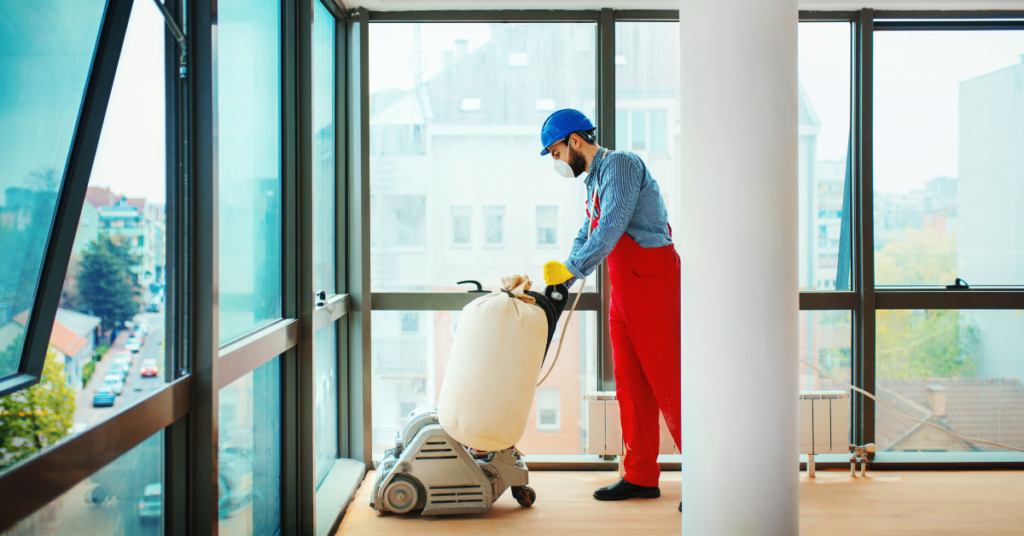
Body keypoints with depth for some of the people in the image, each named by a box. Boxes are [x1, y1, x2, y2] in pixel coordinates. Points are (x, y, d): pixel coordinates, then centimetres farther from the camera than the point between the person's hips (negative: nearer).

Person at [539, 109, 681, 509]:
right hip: (624, 289, 10)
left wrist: (570, 269, -17)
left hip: (652, 281, -10)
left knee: (666, 383, -8)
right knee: (631, 385, 9)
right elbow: (586, 239, 22)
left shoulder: (620, 164, -11)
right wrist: (556, 286, 12)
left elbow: (612, 227, -20)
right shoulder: (594, 182, 20)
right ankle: (641, 477, 15)